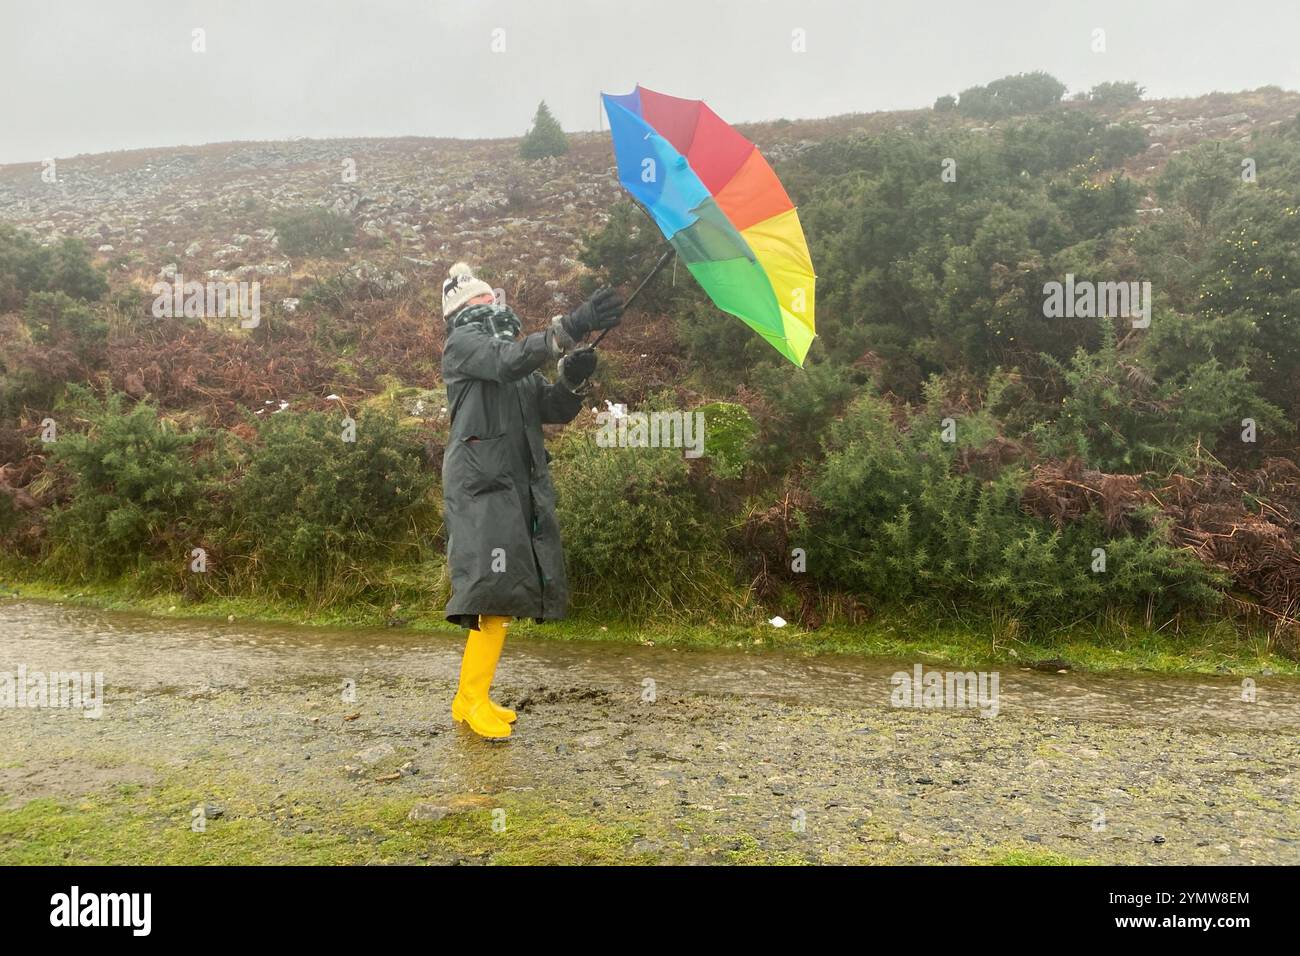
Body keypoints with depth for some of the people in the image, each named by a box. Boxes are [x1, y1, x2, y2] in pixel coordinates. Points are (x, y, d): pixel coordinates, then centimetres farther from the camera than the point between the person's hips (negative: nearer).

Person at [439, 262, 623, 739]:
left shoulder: (522, 364, 25)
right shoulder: (462, 344, 2)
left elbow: (555, 411, 17)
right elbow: (510, 361, -19)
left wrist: (572, 378, -4)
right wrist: (571, 327, -30)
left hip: (521, 486, 8)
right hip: (481, 484, -8)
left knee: (507, 593, 5)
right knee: (494, 588, -17)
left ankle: (471, 698, 12)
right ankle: (473, 699, -9)